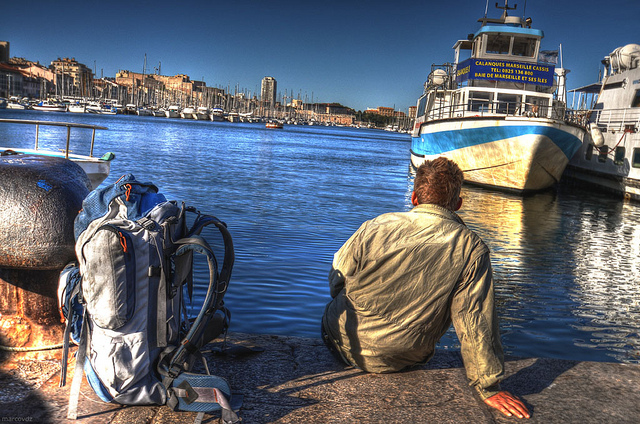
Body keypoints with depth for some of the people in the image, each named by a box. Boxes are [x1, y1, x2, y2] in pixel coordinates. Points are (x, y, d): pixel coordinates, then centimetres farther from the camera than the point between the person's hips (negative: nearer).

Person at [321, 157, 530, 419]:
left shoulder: (375, 227, -15)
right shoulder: (471, 249, -16)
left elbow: (336, 283, -1)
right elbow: (475, 322, -15)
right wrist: (489, 387, -5)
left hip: (343, 344, 0)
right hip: (400, 362, 1)